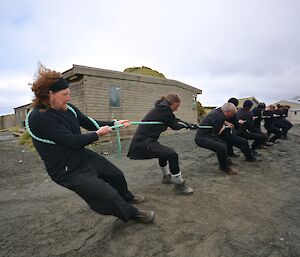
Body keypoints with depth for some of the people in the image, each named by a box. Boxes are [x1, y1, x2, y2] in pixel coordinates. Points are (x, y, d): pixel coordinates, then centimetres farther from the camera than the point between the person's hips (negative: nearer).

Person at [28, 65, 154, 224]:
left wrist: (114, 123, -5)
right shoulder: (38, 118, -25)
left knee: (117, 175, 19)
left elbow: (90, 124, 5)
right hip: (67, 171, -8)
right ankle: (131, 213, 20)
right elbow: (72, 141, -29)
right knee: (108, 196, -10)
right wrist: (98, 134, -16)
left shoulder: (68, 109, -3)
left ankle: (126, 197, 50)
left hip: (84, 156, 8)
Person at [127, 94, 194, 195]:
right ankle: (179, 184, -1)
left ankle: (167, 176, 44)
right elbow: (175, 125, -5)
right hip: (143, 142, -11)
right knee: (172, 155, -16)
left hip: (141, 140, 11)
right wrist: (186, 125, 14)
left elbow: (174, 120, 21)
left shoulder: (160, 108, 14)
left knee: (164, 152, 30)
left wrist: (189, 124, 21)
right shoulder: (164, 110, -15)